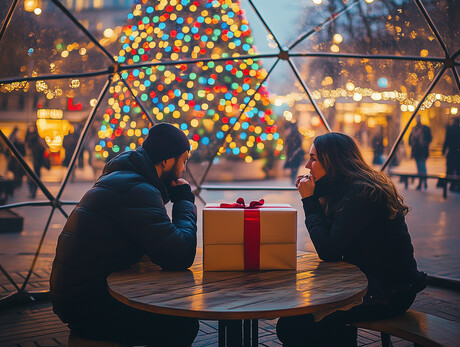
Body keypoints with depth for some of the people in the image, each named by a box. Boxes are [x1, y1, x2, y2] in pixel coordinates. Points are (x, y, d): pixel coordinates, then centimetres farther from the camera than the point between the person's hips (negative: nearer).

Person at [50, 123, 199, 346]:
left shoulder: (119, 178, 14)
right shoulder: (136, 190, -20)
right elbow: (181, 257, -25)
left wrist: (171, 196, 8)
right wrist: (185, 200, -10)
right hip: (88, 309, -11)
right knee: (184, 327, -15)